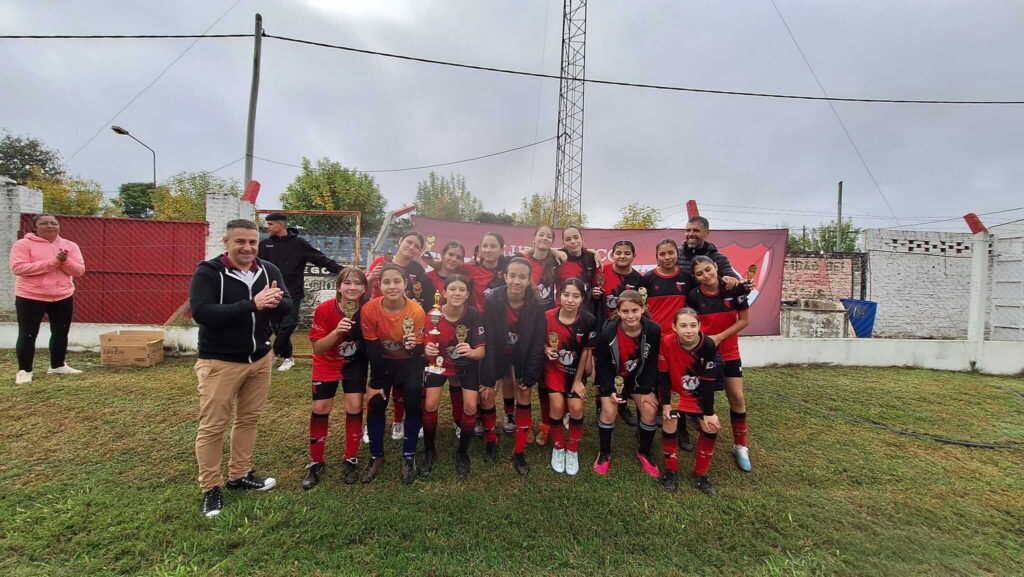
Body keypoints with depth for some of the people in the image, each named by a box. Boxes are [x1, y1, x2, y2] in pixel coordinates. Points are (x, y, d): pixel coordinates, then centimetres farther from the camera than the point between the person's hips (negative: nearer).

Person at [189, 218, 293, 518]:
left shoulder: (269, 270, 0)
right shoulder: (208, 272, -13)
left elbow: (288, 306, -4)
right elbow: (201, 312, -25)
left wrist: (275, 302, -28)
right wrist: (251, 305, -32)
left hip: (260, 358, 5)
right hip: (219, 362, -5)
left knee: (249, 419, 16)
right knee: (212, 426, 5)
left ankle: (240, 476, 33)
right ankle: (210, 488, 22)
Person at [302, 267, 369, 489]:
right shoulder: (324, 309, -25)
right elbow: (317, 348, -21)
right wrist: (337, 331, -38)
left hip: (355, 363, 0)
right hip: (327, 364, 0)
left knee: (354, 407, -6)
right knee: (320, 409, 1)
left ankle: (351, 460, 15)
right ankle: (315, 463, 20)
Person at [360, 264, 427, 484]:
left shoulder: (417, 311, -27)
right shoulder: (369, 309, -23)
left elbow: (418, 353, -21)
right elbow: (372, 350, -14)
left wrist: (413, 346, -45)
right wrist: (375, 383, -10)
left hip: (409, 361, -1)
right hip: (383, 361, 2)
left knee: (413, 403, -11)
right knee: (375, 404, -4)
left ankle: (408, 457, 9)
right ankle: (376, 457, 17)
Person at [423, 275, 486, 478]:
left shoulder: (475, 315, -26)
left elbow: (482, 351, -25)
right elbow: (428, 347, -17)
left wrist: (472, 352, -47)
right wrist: (427, 350, -41)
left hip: (468, 364, 0)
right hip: (439, 362, 1)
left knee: (470, 407, -11)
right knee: (430, 405, -11)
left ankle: (462, 453, 15)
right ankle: (428, 451, 16)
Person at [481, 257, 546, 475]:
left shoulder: (537, 307, -21)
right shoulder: (492, 301, -25)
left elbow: (537, 343, -14)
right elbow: (487, 340, -23)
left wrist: (530, 377, -13)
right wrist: (488, 377, -22)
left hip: (522, 357, 1)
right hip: (495, 355, -1)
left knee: (524, 395, -2)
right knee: (486, 395, -3)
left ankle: (519, 452, 12)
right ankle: (490, 441, 24)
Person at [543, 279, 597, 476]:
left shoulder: (589, 320, -21)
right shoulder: (548, 317, -20)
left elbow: (586, 351, -10)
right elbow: (541, 342, -1)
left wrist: (578, 380, -5)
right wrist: (546, 350, -24)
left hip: (576, 370, 0)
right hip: (554, 367, 0)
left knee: (576, 408, -10)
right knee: (557, 406, -13)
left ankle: (573, 451, 16)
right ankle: (558, 448, 14)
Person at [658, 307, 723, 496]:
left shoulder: (708, 346, -24)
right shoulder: (667, 342, -25)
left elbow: (709, 382, -17)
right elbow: (663, 376, -15)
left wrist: (709, 413, -13)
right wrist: (666, 404, -16)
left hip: (699, 395, 1)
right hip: (676, 392, -1)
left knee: (711, 428, -11)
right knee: (669, 422, -20)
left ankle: (700, 475, 11)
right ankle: (670, 471, 3)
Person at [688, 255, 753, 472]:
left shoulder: (735, 289, -13)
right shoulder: (694, 295, -13)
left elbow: (744, 320, -8)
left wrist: (719, 337, -16)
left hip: (729, 352, 1)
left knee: (737, 398, 2)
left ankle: (740, 447, 19)